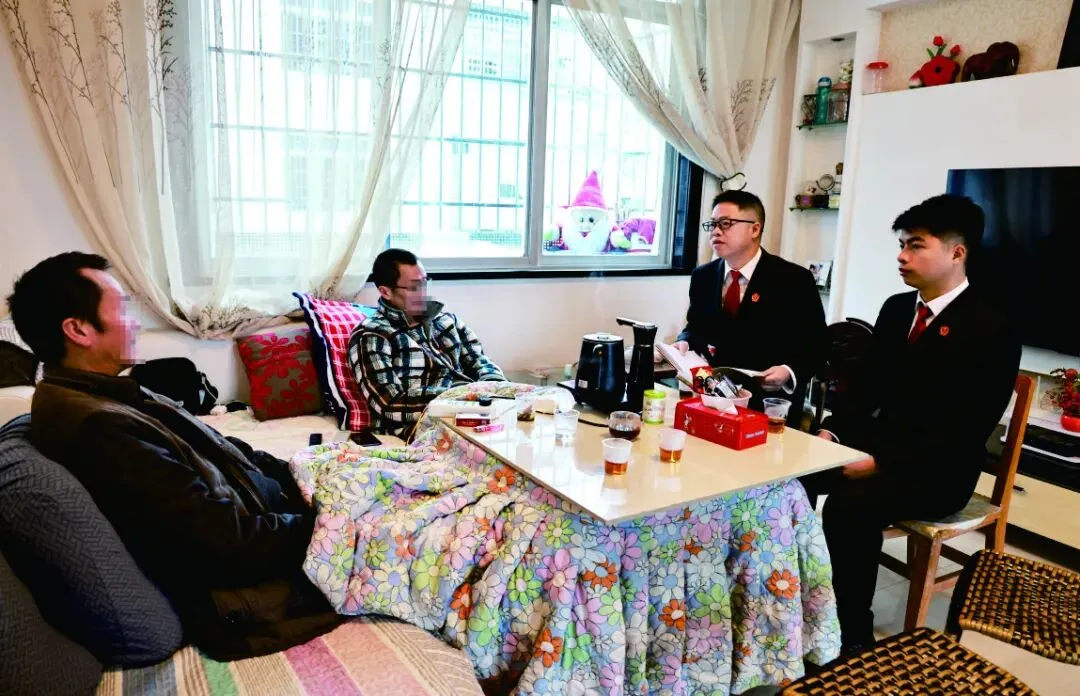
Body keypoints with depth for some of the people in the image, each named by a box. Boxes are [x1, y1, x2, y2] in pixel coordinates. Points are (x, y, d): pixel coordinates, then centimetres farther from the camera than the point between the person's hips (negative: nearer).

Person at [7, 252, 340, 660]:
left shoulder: (94, 398, 4)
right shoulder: (98, 426, -28)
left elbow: (215, 455, 10)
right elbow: (230, 546, -28)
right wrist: (321, 526, -14)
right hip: (248, 590, -9)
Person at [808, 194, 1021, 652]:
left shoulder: (990, 331, -13)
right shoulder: (896, 308, 9)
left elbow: (965, 433, -19)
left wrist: (880, 462, -25)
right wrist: (832, 430, -5)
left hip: (937, 470, -7)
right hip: (879, 442, 7)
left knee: (850, 503, -31)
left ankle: (853, 636, -13)